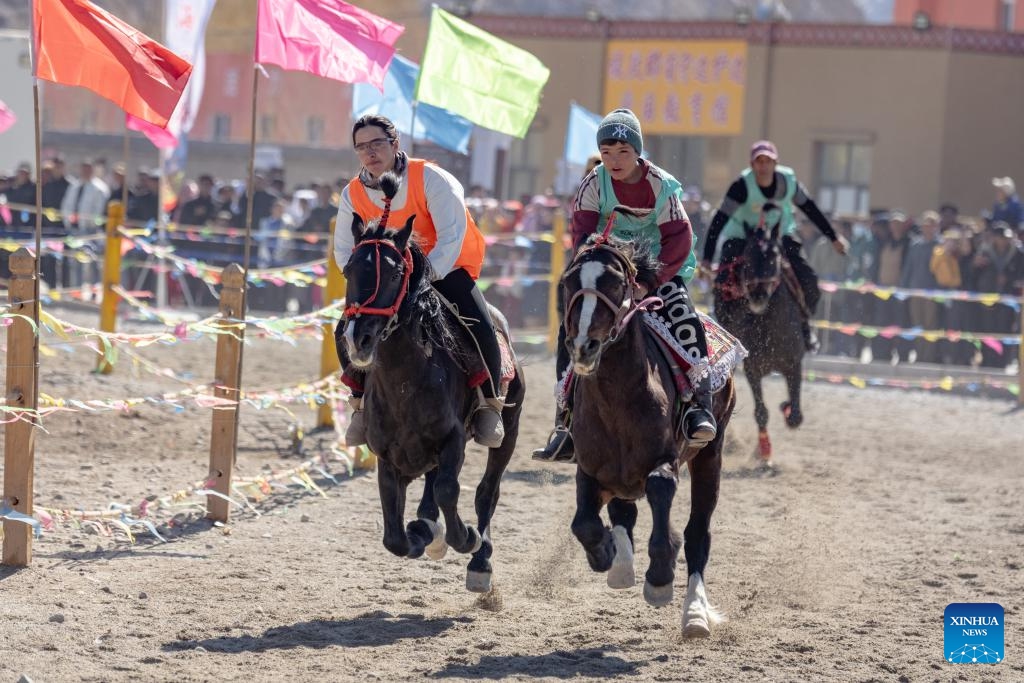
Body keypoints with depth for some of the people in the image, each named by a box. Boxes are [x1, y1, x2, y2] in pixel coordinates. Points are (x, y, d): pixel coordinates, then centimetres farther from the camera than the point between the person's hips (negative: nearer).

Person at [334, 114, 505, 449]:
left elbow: (452, 237, -24)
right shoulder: (353, 194, -5)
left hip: (448, 269, -4)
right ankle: (362, 402, 6)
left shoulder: (430, 179, -19)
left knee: (481, 329, -27)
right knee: (346, 331, -13)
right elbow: (343, 250, -2)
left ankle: (489, 403, -5)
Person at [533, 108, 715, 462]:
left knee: (684, 319, -27)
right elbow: (582, 234, -10)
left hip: (656, 270, -2)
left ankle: (698, 404, -28)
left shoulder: (662, 185, -12)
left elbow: (678, 241, -15)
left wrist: (650, 280, -26)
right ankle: (566, 423, -9)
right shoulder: (595, 183, -6)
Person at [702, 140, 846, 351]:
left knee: (808, 281, -14)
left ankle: (803, 324, 14)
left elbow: (810, 209, 3)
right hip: (742, 237, -2)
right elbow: (719, 220, -25)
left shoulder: (789, 181, -13)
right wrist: (707, 258, -32)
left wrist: (833, 238, 10)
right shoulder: (742, 185, -24)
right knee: (725, 280, -24)